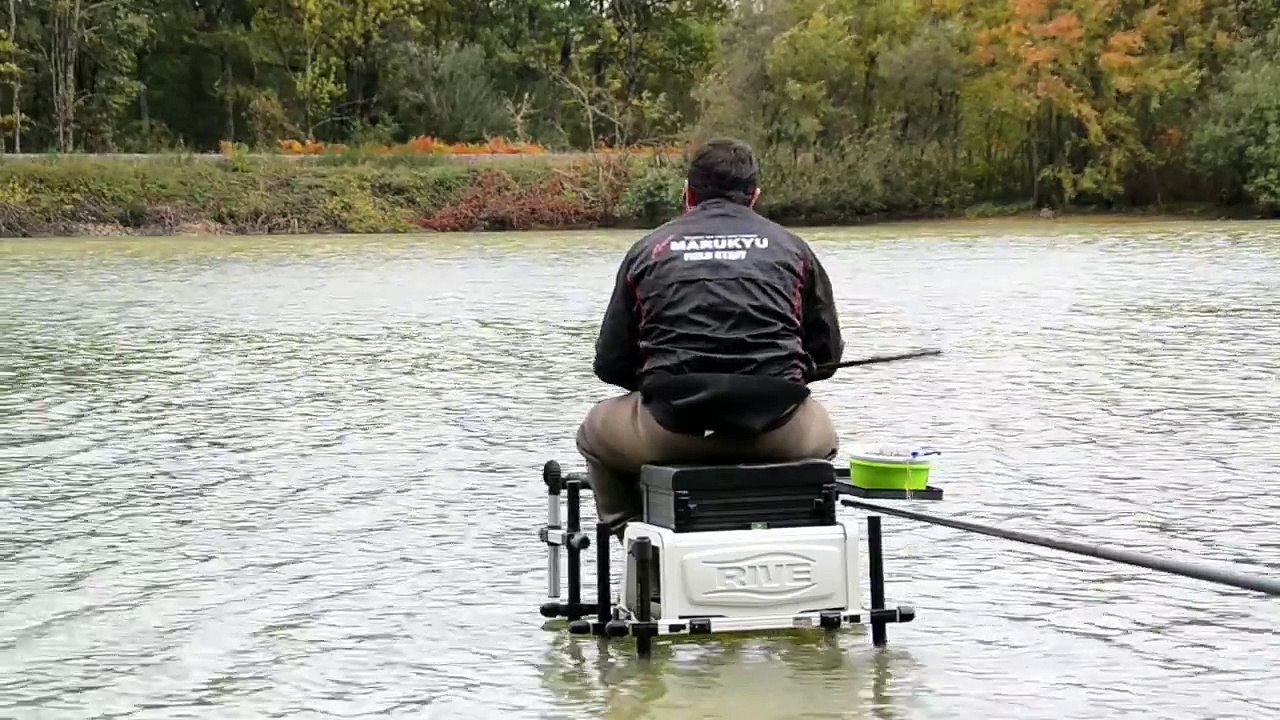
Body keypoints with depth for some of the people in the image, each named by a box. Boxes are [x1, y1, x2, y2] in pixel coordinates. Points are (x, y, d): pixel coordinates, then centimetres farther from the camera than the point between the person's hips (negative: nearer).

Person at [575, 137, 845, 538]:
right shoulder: (790, 248, 12)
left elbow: (611, 365, 11)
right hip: (777, 431, 1)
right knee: (821, 433, 37)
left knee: (596, 433, 32)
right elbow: (826, 356, 14)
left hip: (670, 430, 0)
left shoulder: (648, 250, 12)